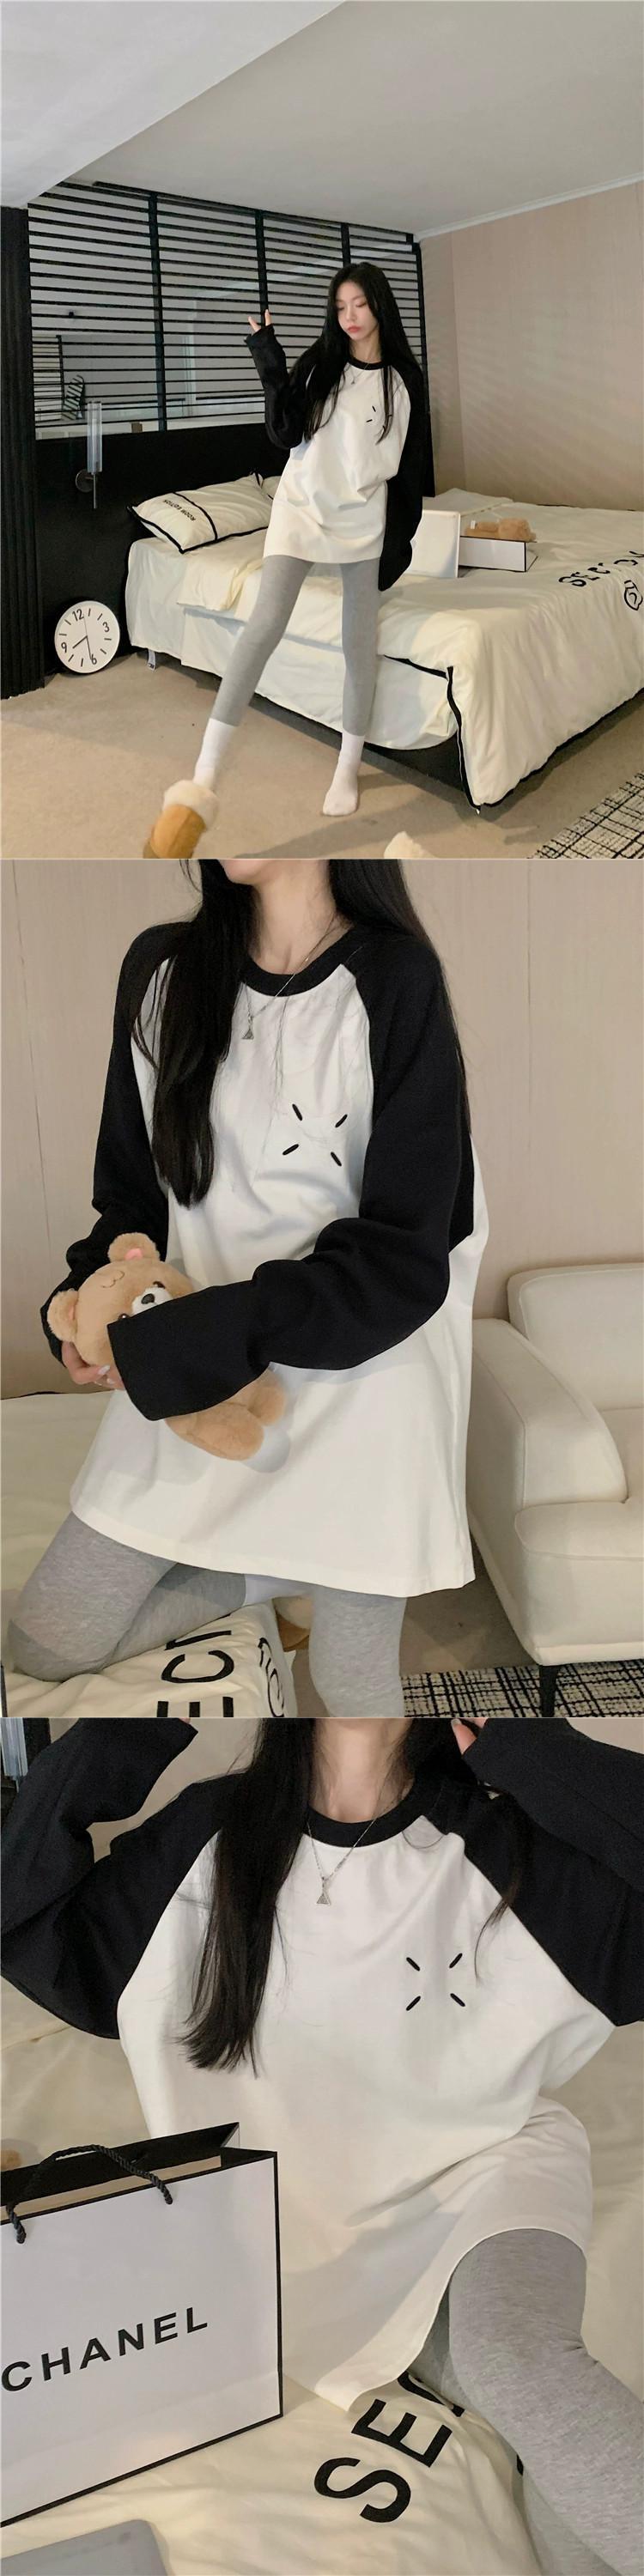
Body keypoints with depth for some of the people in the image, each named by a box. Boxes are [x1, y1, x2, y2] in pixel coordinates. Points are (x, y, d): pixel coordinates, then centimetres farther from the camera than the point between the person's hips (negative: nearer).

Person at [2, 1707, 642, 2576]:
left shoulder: (495, 1848, -9)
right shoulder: (210, 1843, -1)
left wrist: (520, 1746, -21)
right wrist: (106, 1742, -11)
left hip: (482, 2176, -2)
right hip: (302, 2233, 3)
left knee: (517, 2358, -33)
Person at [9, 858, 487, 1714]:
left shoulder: (394, 981, -14)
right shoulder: (161, 970, 0)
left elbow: (404, 1260, -16)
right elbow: (131, 1192, 10)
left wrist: (164, 1346, -20)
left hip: (357, 1370, -4)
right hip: (188, 1377, 5)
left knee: (352, 1682, 0)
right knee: (44, 1645, 7)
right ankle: (274, 1571, 24)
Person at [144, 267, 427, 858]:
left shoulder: (404, 380, 3)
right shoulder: (320, 363, 3)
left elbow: (410, 466, 5)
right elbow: (287, 435, -4)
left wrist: (400, 540, 2)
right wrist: (273, 371, -17)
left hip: (366, 520, 2)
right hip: (303, 507, -1)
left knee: (360, 641, 2)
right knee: (266, 623, -17)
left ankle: (349, 768, 17)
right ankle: (204, 780, -26)